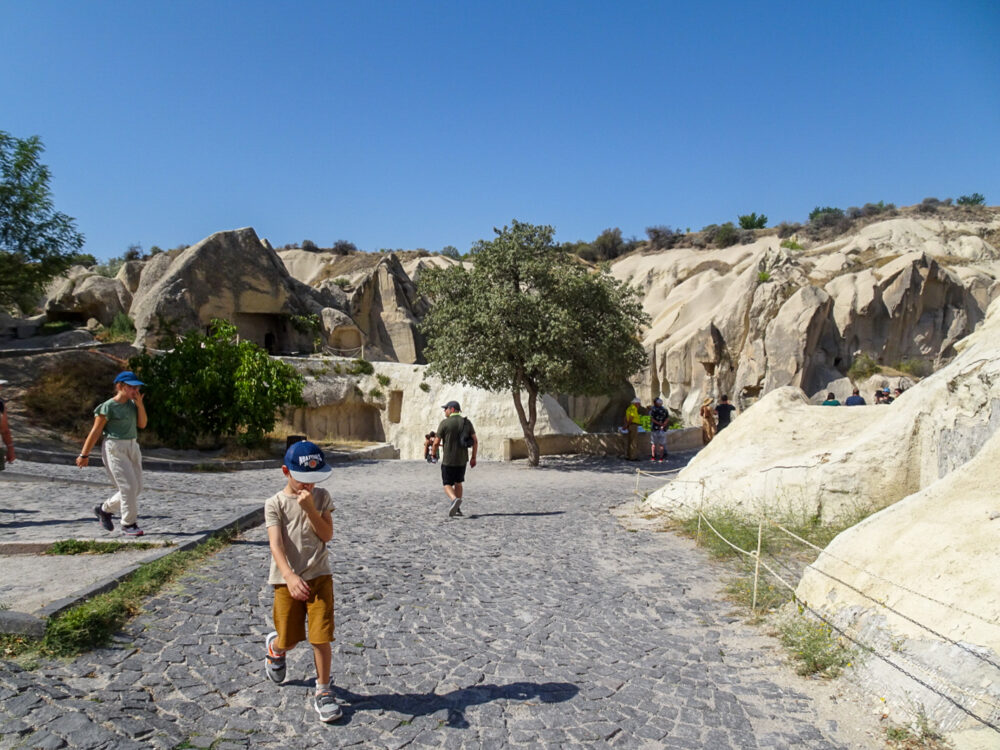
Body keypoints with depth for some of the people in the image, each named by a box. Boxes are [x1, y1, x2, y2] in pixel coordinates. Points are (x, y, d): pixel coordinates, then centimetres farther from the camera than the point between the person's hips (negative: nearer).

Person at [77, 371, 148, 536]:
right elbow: (95, 432, -8)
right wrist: (84, 455, -5)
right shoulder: (108, 407, -11)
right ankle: (128, 524, 2)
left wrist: (140, 404, -7)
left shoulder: (132, 404, 9)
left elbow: (142, 424, 3)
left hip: (132, 447, 8)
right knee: (128, 487, -10)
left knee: (136, 487, 9)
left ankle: (104, 509, 28)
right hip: (114, 448, -8)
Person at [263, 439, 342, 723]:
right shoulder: (275, 503, -8)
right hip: (287, 579, -1)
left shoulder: (322, 497, 0)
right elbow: (275, 543, -19)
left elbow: (327, 535, -8)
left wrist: (310, 508, -20)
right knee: (289, 639, 13)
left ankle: (323, 690, 16)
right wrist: (289, 576, -33)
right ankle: (275, 647, 50)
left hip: (319, 576, 1)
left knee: (321, 636, -2)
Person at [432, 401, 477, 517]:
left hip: (448, 460, -4)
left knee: (447, 484, 5)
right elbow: (475, 441, 1)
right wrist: (473, 457, 9)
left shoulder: (444, 423, -9)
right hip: (462, 460, 4)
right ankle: (457, 509, 20)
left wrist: (434, 454, 11)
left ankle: (455, 500, -24)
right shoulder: (467, 422, 3)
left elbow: (436, 442, -8)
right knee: (458, 482, 20)